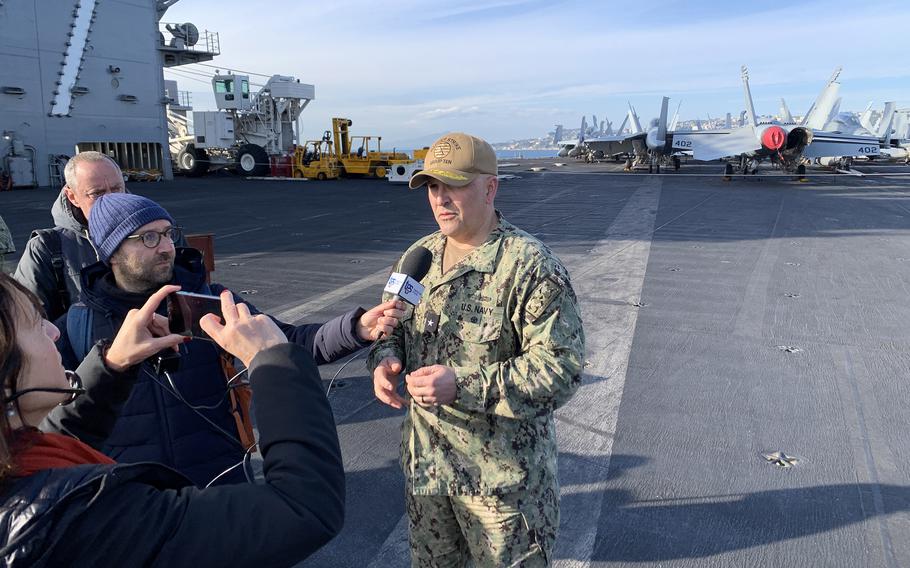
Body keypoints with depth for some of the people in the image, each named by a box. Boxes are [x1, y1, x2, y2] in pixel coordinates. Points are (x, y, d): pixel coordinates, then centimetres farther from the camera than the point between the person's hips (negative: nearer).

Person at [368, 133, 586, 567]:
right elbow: (395, 325, 15)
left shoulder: (529, 266, -19)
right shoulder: (418, 256, 2)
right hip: (424, 461, 6)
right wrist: (386, 358, -9)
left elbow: (560, 368, -22)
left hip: (503, 477, -6)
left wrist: (464, 385, -30)